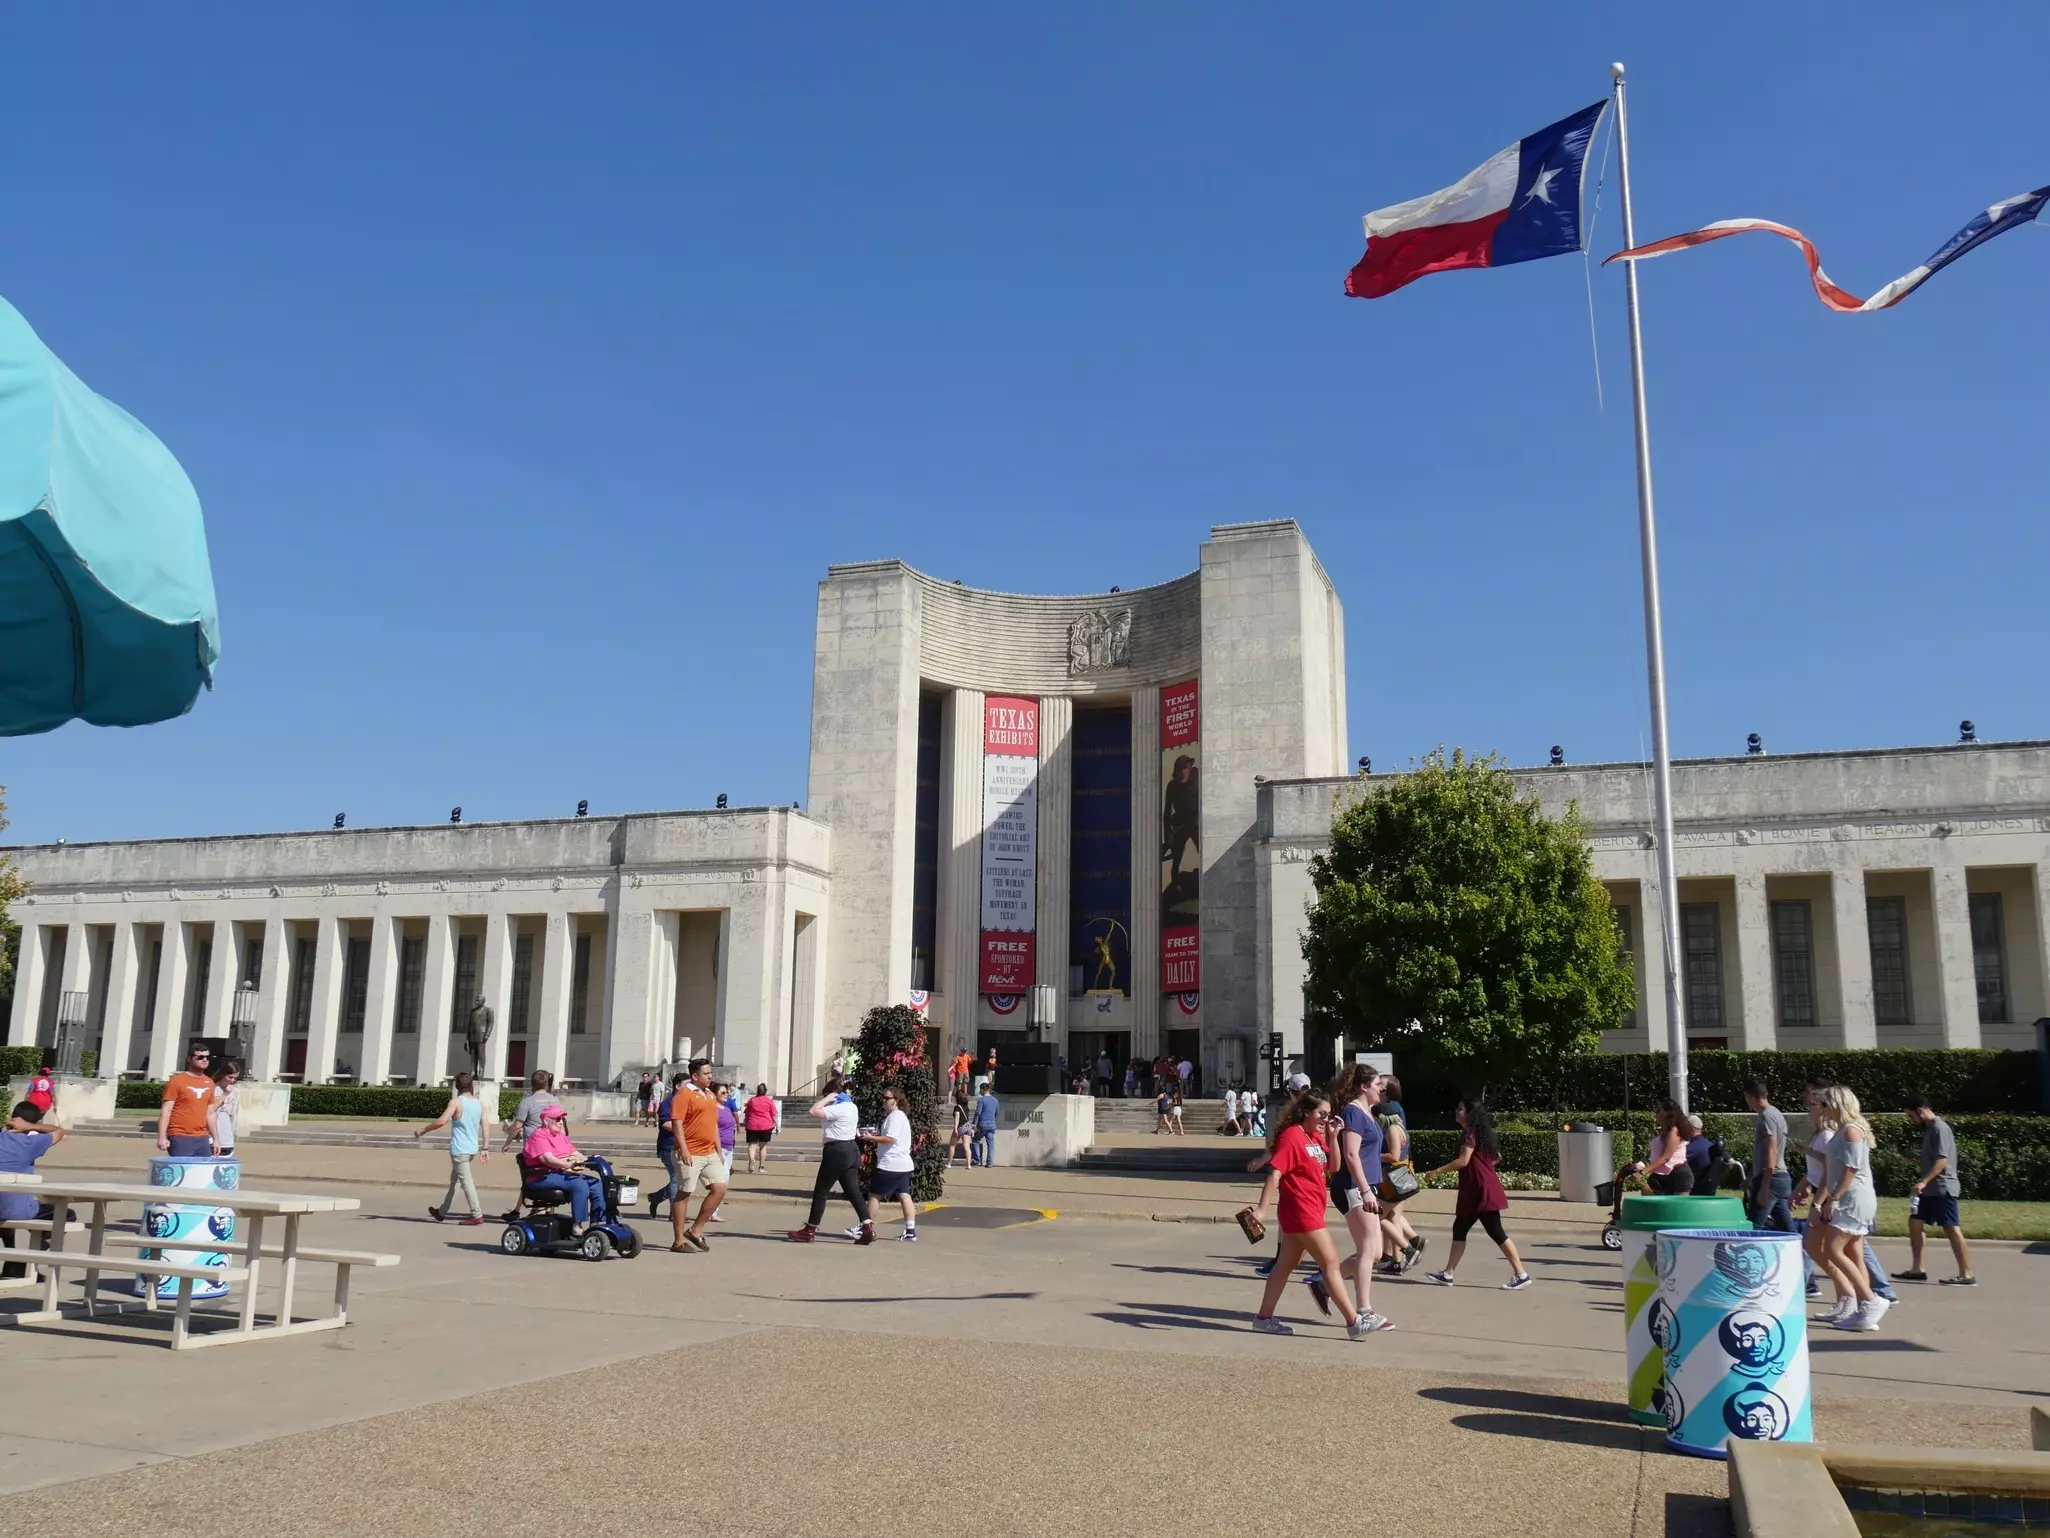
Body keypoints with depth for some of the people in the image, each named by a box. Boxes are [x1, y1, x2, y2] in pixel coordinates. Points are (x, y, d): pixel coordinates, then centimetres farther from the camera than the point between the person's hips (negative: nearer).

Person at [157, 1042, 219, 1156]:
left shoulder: (209, 1083, 13)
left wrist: (215, 1138, 17)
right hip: (180, 1138, -6)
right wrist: (162, 1137, -16)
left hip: (202, 1139, 6)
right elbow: (165, 1111, -8)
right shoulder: (177, 1081, -4)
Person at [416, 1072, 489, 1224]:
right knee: (454, 1180, 19)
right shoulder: (480, 1103, 8)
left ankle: (477, 1215, -8)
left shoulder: (456, 1101, -9)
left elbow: (442, 1121, -20)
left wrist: (423, 1130, -9)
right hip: (473, 1148, 7)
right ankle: (442, 1212, 30)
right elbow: (485, 1126, 5)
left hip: (459, 1149, -7)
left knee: (465, 1181, -4)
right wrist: (485, 1148, 8)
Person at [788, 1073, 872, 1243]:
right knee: (853, 1192, 7)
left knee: (820, 1192, 1)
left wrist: (828, 1097, -12)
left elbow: (813, 1112, -23)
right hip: (851, 1150, 10)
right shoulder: (851, 1107, 15)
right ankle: (868, 1230, -1)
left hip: (837, 1152, -10)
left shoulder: (838, 1108, -16)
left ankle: (809, 1231, 9)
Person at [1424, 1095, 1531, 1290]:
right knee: (1459, 1229, 11)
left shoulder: (1470, 1132, -13)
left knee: (1495, 1231, -7)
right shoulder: (1480, 1131, 16)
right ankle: (1448, 1273, 15)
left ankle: (1521, 1274, -4)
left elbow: (1463, 1161, -20)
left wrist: (1437, 1171, -14)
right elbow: (1492, 1159, 21)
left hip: (1482, 1190, -10)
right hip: (1475, 1191, 10)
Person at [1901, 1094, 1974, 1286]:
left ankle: (1967, 1275, -6)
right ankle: (1917, 1269, 16)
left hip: (1942, 1189, -10)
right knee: (1915, 1222, 12)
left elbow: (1942, 1161, -22)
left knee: (1952, 1229, -8)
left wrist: (1924, 1182, -28)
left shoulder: (1939, 1128, -14)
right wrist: (1924, 1184, 21)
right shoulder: (1930, 1128, 15)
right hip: (1931, 1190, 10)